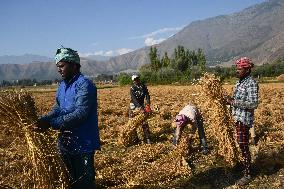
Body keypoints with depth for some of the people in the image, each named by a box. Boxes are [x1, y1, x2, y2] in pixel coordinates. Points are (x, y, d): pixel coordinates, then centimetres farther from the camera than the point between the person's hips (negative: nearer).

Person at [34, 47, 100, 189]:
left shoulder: (84, 85, -17)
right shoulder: (62, 86, 11)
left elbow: (80, 114, -27)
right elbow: (58, 109, 4)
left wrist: (50, 124, -29)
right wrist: (42, 120, -16)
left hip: (82, 144, -8)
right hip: (66, 143, 8)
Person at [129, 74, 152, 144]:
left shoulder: (144, 86, -1)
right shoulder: (132, 88, -14)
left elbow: (147, 95, -9)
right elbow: (134, 99, -23)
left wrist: (148, 104, -27)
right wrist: (140, 108, -32)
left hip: (141, 105, 3)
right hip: (134, 106, -2)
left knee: (144, 122, -2)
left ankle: (147, 138, 1)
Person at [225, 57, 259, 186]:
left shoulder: (251, 83, -15)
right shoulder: (239, 81, 12)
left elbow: (253, 104, -22)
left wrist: (234, 102, -21)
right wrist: (231, 101, 3)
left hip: (244, 119, -8)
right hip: (237, 117, 8)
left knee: (243, 146, -4)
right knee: (241, 145, 16)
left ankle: (247, 174, 7)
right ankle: (244, 164, 30)